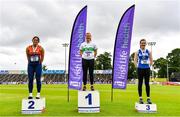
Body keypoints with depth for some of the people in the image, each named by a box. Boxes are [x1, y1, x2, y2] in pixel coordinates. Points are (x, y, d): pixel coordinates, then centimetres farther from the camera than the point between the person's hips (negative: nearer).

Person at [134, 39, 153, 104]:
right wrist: (137, 67, -5)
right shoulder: (137, 52, 4)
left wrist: (149, 66, 3)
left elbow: (151, 61, 13)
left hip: (147, 69, 1)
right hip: (140, 69, -1)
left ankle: (148, 98, 8)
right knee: (140, 83, 2)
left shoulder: (148, 52, 9)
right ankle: (140, 98, 7)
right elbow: (135, 61, 3)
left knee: (147, 83, 2)